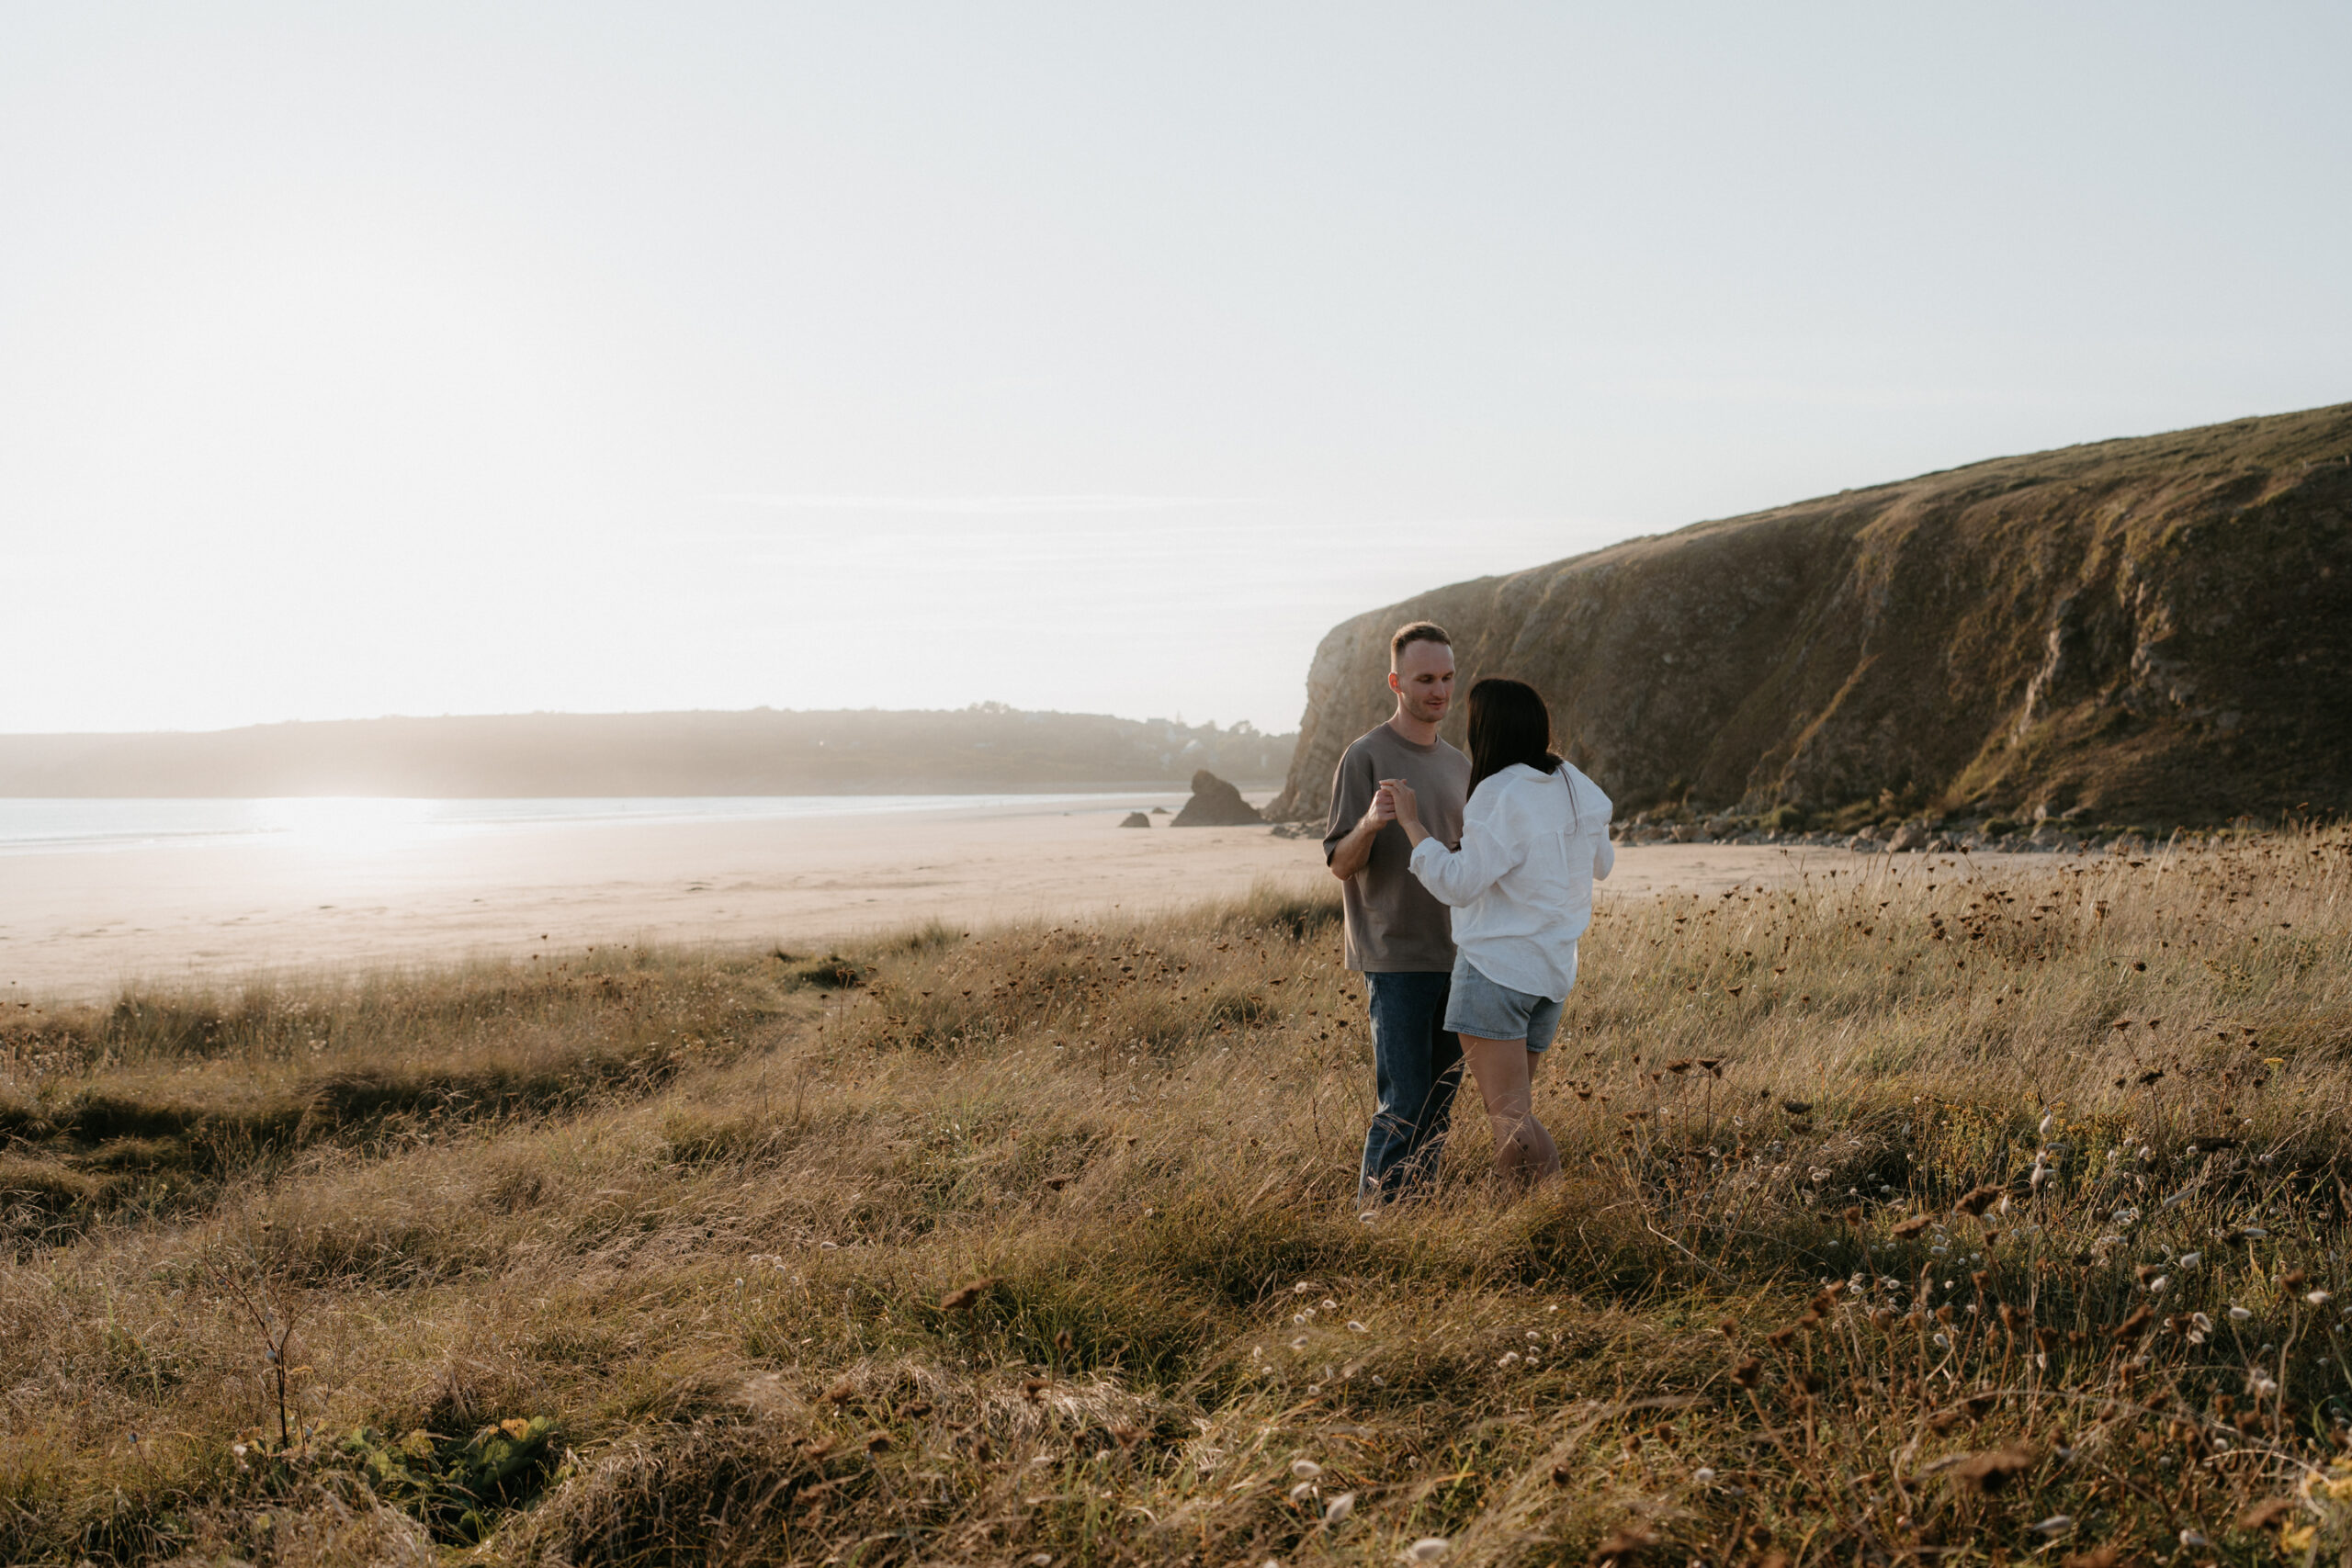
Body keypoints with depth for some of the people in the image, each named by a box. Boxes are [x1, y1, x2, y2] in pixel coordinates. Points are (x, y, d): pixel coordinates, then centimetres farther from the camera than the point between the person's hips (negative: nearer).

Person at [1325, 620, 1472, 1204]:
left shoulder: (1457, 764, 15)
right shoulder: (1365, 757, -7)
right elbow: (1341, 864, -10)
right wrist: (1368, 824, -29)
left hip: (1451, 956, 7)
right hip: (1396, 958, -7)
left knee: (1440, 1099, 9)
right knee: (1404, 1106, -9)